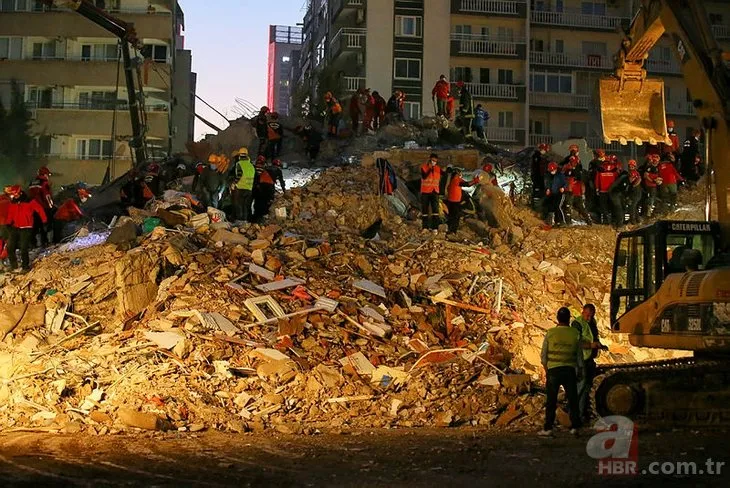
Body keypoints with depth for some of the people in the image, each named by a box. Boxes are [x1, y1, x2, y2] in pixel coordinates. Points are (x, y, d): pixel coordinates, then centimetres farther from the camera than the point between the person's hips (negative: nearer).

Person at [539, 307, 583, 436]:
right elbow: (579, 355, 5)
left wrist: (546, 369, 15)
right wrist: (580, 371, 18)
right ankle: (574, 427, 11)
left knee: (551, 401, 4)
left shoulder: (550, 333, -5)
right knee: (572, 400, 10)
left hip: (553, 370, -1)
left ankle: (548, 428, 4)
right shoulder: (575, 334, -2)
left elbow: (544, 354, 0)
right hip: (570, 370, 1)